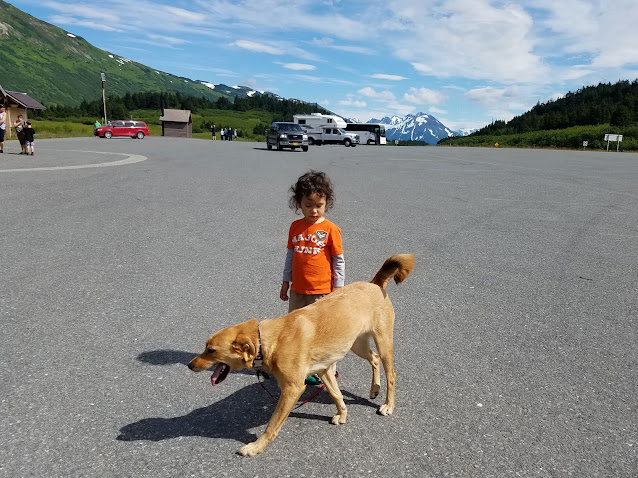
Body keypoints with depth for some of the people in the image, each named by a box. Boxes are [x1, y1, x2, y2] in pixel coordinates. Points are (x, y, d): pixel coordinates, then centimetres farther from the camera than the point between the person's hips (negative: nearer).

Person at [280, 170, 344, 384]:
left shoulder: (330, 229, -11)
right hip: (297, 290, 5)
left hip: (322, 291, -5)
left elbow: (339, 261, -5)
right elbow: (290, 255, 11)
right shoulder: (295, 227, 2)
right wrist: (285, 283, 13)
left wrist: (338, 290, -5)